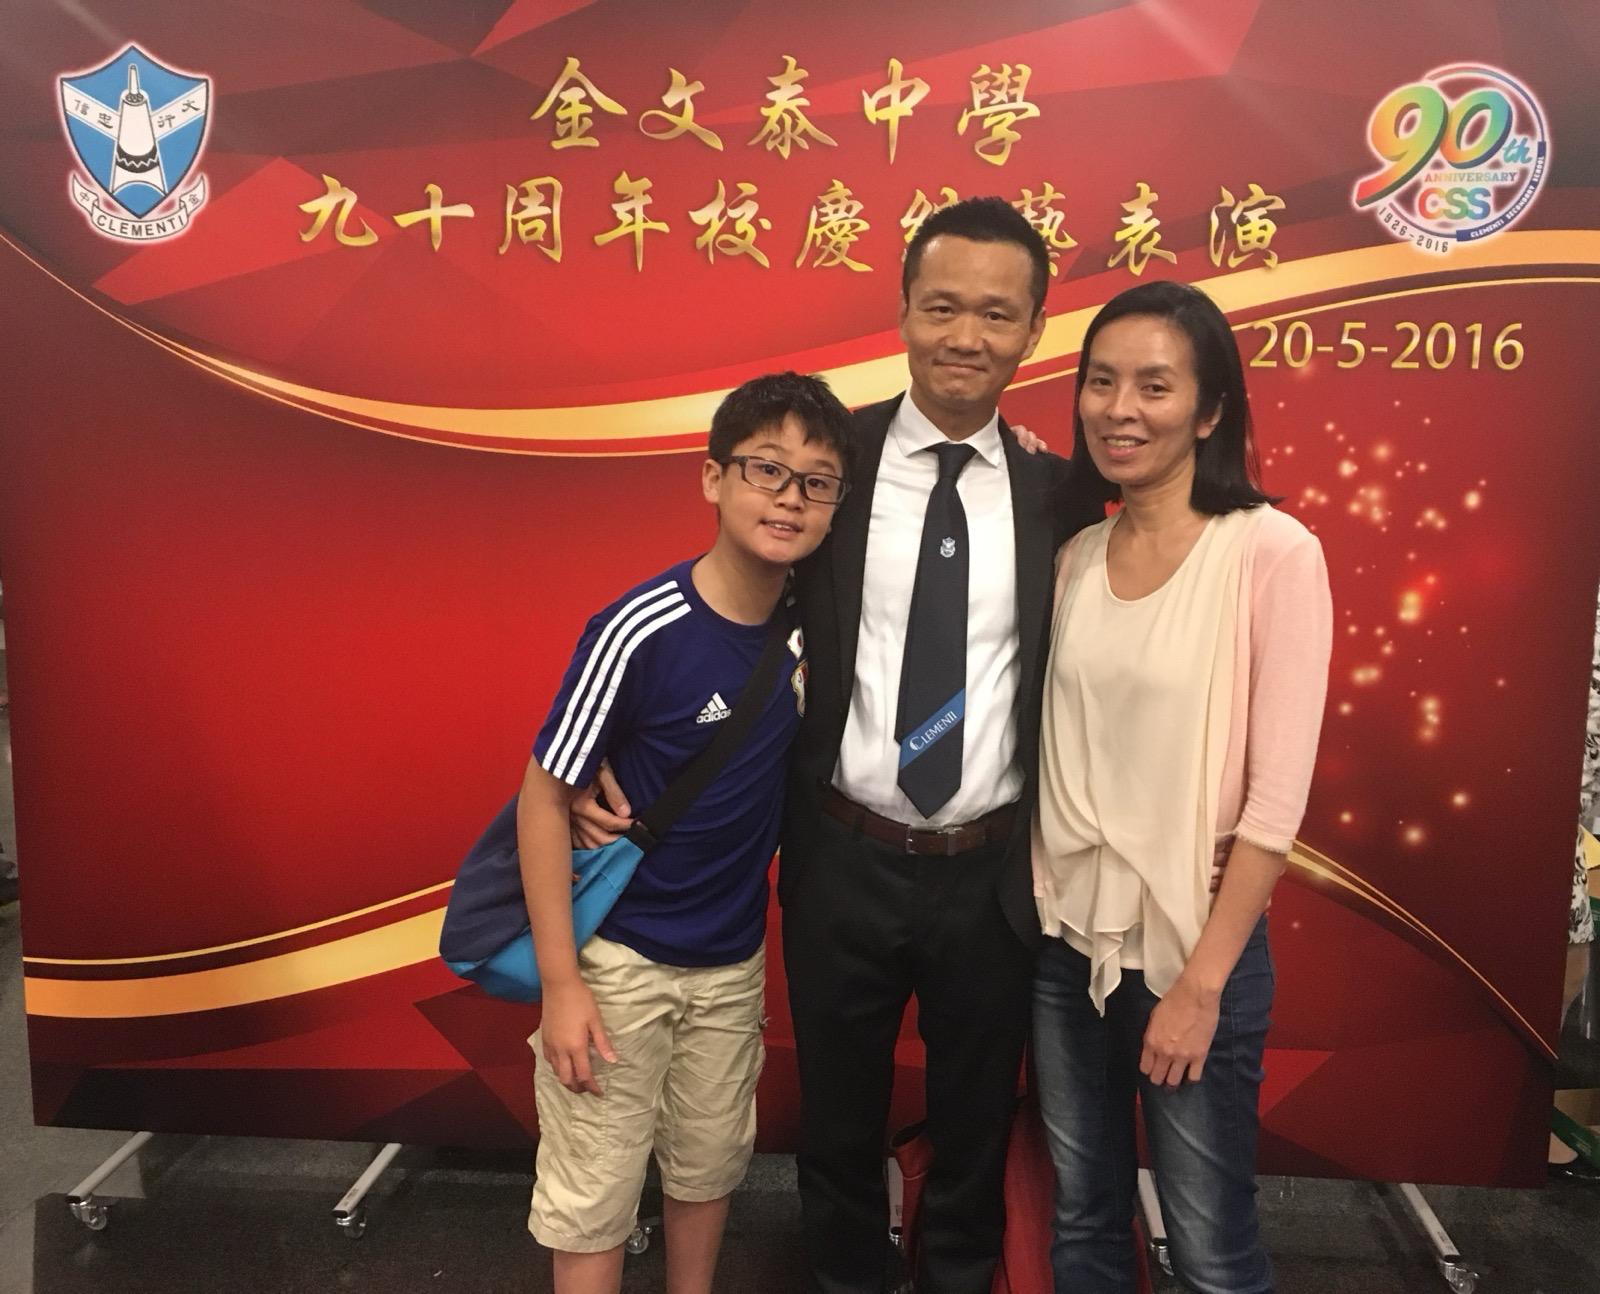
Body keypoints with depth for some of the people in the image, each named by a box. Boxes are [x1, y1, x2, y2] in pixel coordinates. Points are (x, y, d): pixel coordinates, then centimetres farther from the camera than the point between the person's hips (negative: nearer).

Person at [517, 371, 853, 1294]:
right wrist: (561, 983, -15)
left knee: (710, 1167, 22)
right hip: (618, 959, -5)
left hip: (736, 960, 5)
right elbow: (545, 800, -15)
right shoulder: (643, 630, -23)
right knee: (592, 1199, 10)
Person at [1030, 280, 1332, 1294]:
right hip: (1066, 938, 4)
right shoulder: (1075, 556, 2)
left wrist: (1200, 981, -13)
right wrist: (1034, 904, 1)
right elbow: (1060, 754, 7)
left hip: (1193, 943, -4)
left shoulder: (1274, 552, -13)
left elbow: (1278, 796, -14)